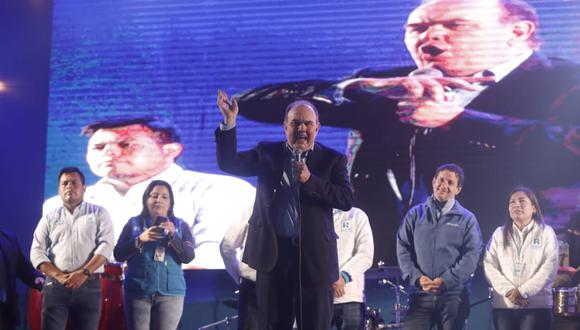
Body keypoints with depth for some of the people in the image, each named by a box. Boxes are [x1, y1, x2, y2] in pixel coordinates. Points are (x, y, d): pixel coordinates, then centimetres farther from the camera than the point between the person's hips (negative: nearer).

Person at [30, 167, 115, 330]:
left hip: (89, 285, -1)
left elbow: (106, 246, -3)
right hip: (55, 286, 1)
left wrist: (84, 273, -16)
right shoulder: (49, 217, 14)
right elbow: (37, 252, 5)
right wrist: (59, 276, -11)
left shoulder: (98, 213, 10)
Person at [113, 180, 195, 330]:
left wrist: (173, 235, -17)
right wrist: (140, 239, -13)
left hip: (170, 292, 0)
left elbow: (188, 257, -2)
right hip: (138, 291, 0)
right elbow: (118, 254, 2)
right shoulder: (134, 223, 9)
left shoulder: (180, 226, 9)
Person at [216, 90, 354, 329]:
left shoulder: (332, 160, 3)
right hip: (273, 254, 2)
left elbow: (347, 200, -7)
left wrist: (310, 180, -17)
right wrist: (229, 122, -8)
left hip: (314, 256, -1)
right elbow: (228, 163, 3)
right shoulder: (267, 153, 9)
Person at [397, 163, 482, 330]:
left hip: (454, 295, -1)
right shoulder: (415, 214, 11)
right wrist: (416, 277, -9)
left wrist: (446, 281, -14)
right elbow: (403, 248, 6)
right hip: (420, 295, 1)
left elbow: (472, 255, -4)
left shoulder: (467, 219, 5)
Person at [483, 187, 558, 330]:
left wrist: (523, 292, -13)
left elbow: (550, 267, -5)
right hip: (503, 305, 2)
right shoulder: (499, 233, 13)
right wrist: (508, 291, -12)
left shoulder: (546, 232, 6)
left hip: (536, 305, -2)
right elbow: (489, 266, 4)